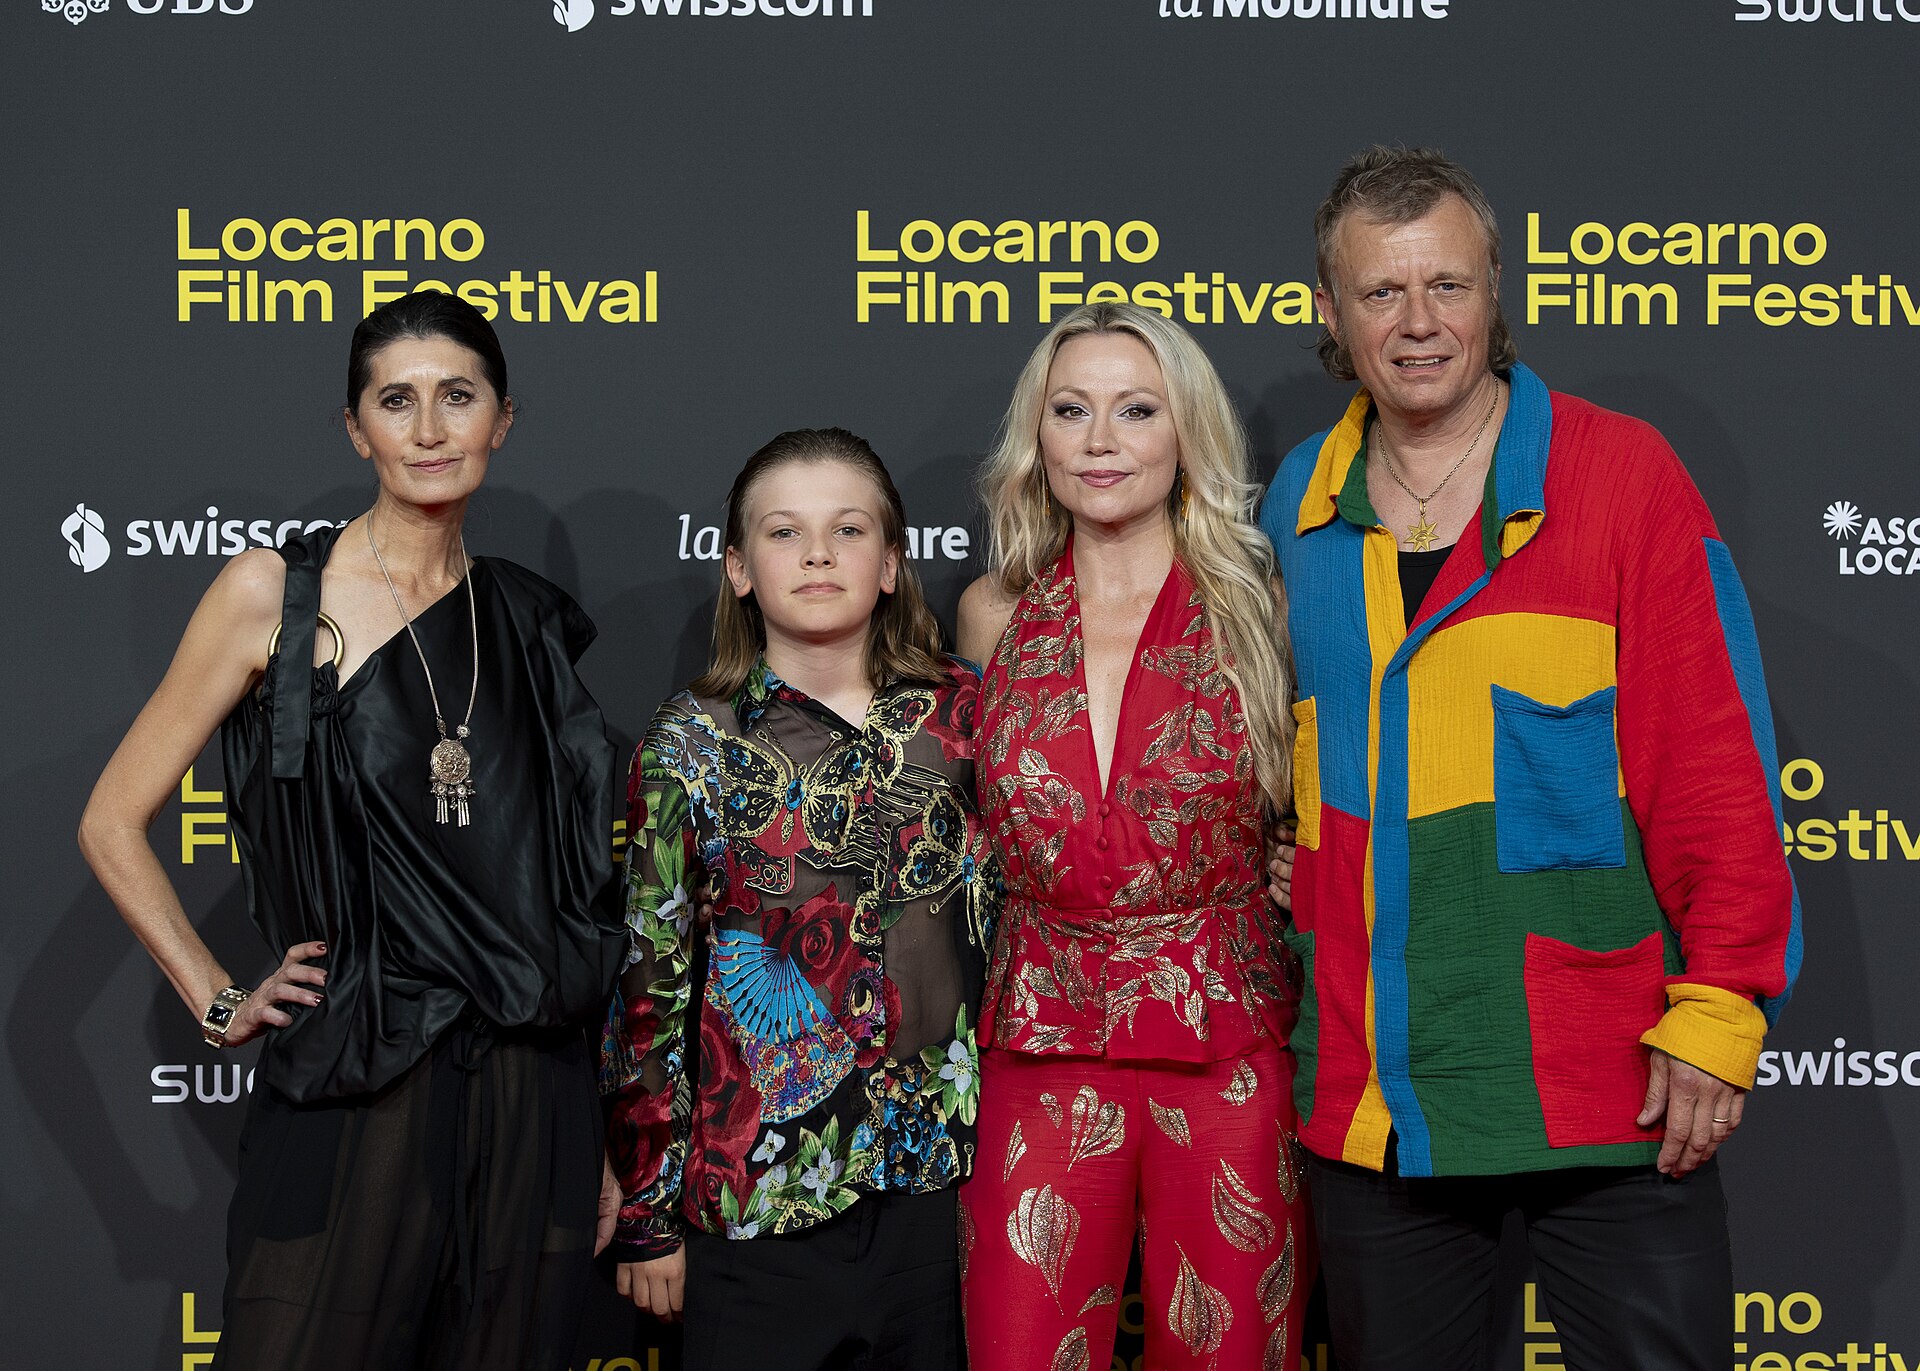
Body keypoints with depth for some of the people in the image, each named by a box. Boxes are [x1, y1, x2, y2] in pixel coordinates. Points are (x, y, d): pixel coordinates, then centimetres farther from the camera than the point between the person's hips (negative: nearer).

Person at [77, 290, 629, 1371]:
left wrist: (598, 1140, 13)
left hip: (531, 1107, 4)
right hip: (354, 1101, -4)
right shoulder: (277, 594, -3)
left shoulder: (528, 622, 10)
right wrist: (220, 1004, -2)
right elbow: (114, 823, 2)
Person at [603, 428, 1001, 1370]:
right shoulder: (693, 745, -2)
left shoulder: (961, 716, 3)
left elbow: (1011, 924, 10)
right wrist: (648, 1214, -1)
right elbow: (649, 984, -1)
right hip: (758, 1198, -2)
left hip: (936, 1185, 2)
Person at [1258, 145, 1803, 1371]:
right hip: (1370, 1101, 4)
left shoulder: (1620, 475, -4)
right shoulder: (1296, 510, 7)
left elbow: (1716, 768, -7)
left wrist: (1719, 1012, -12)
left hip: (1608, 1088, -3)